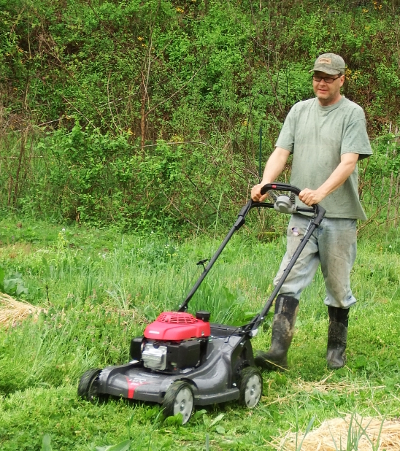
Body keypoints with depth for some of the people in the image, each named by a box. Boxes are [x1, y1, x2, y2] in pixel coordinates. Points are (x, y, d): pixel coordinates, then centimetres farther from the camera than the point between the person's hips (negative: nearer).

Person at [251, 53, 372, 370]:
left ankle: (337, 348, 24)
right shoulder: (300, 111, 12)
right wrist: (265, 183, -13)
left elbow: (348, 162, -14)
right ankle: (278, 351, -11)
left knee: (338, 285, 7)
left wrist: (321, 192, -29)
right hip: (301, 214, 3)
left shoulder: (352, 113, -2)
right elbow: (281, 153, 6)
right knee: (289, 280, -6)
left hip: (339, 215, -3)